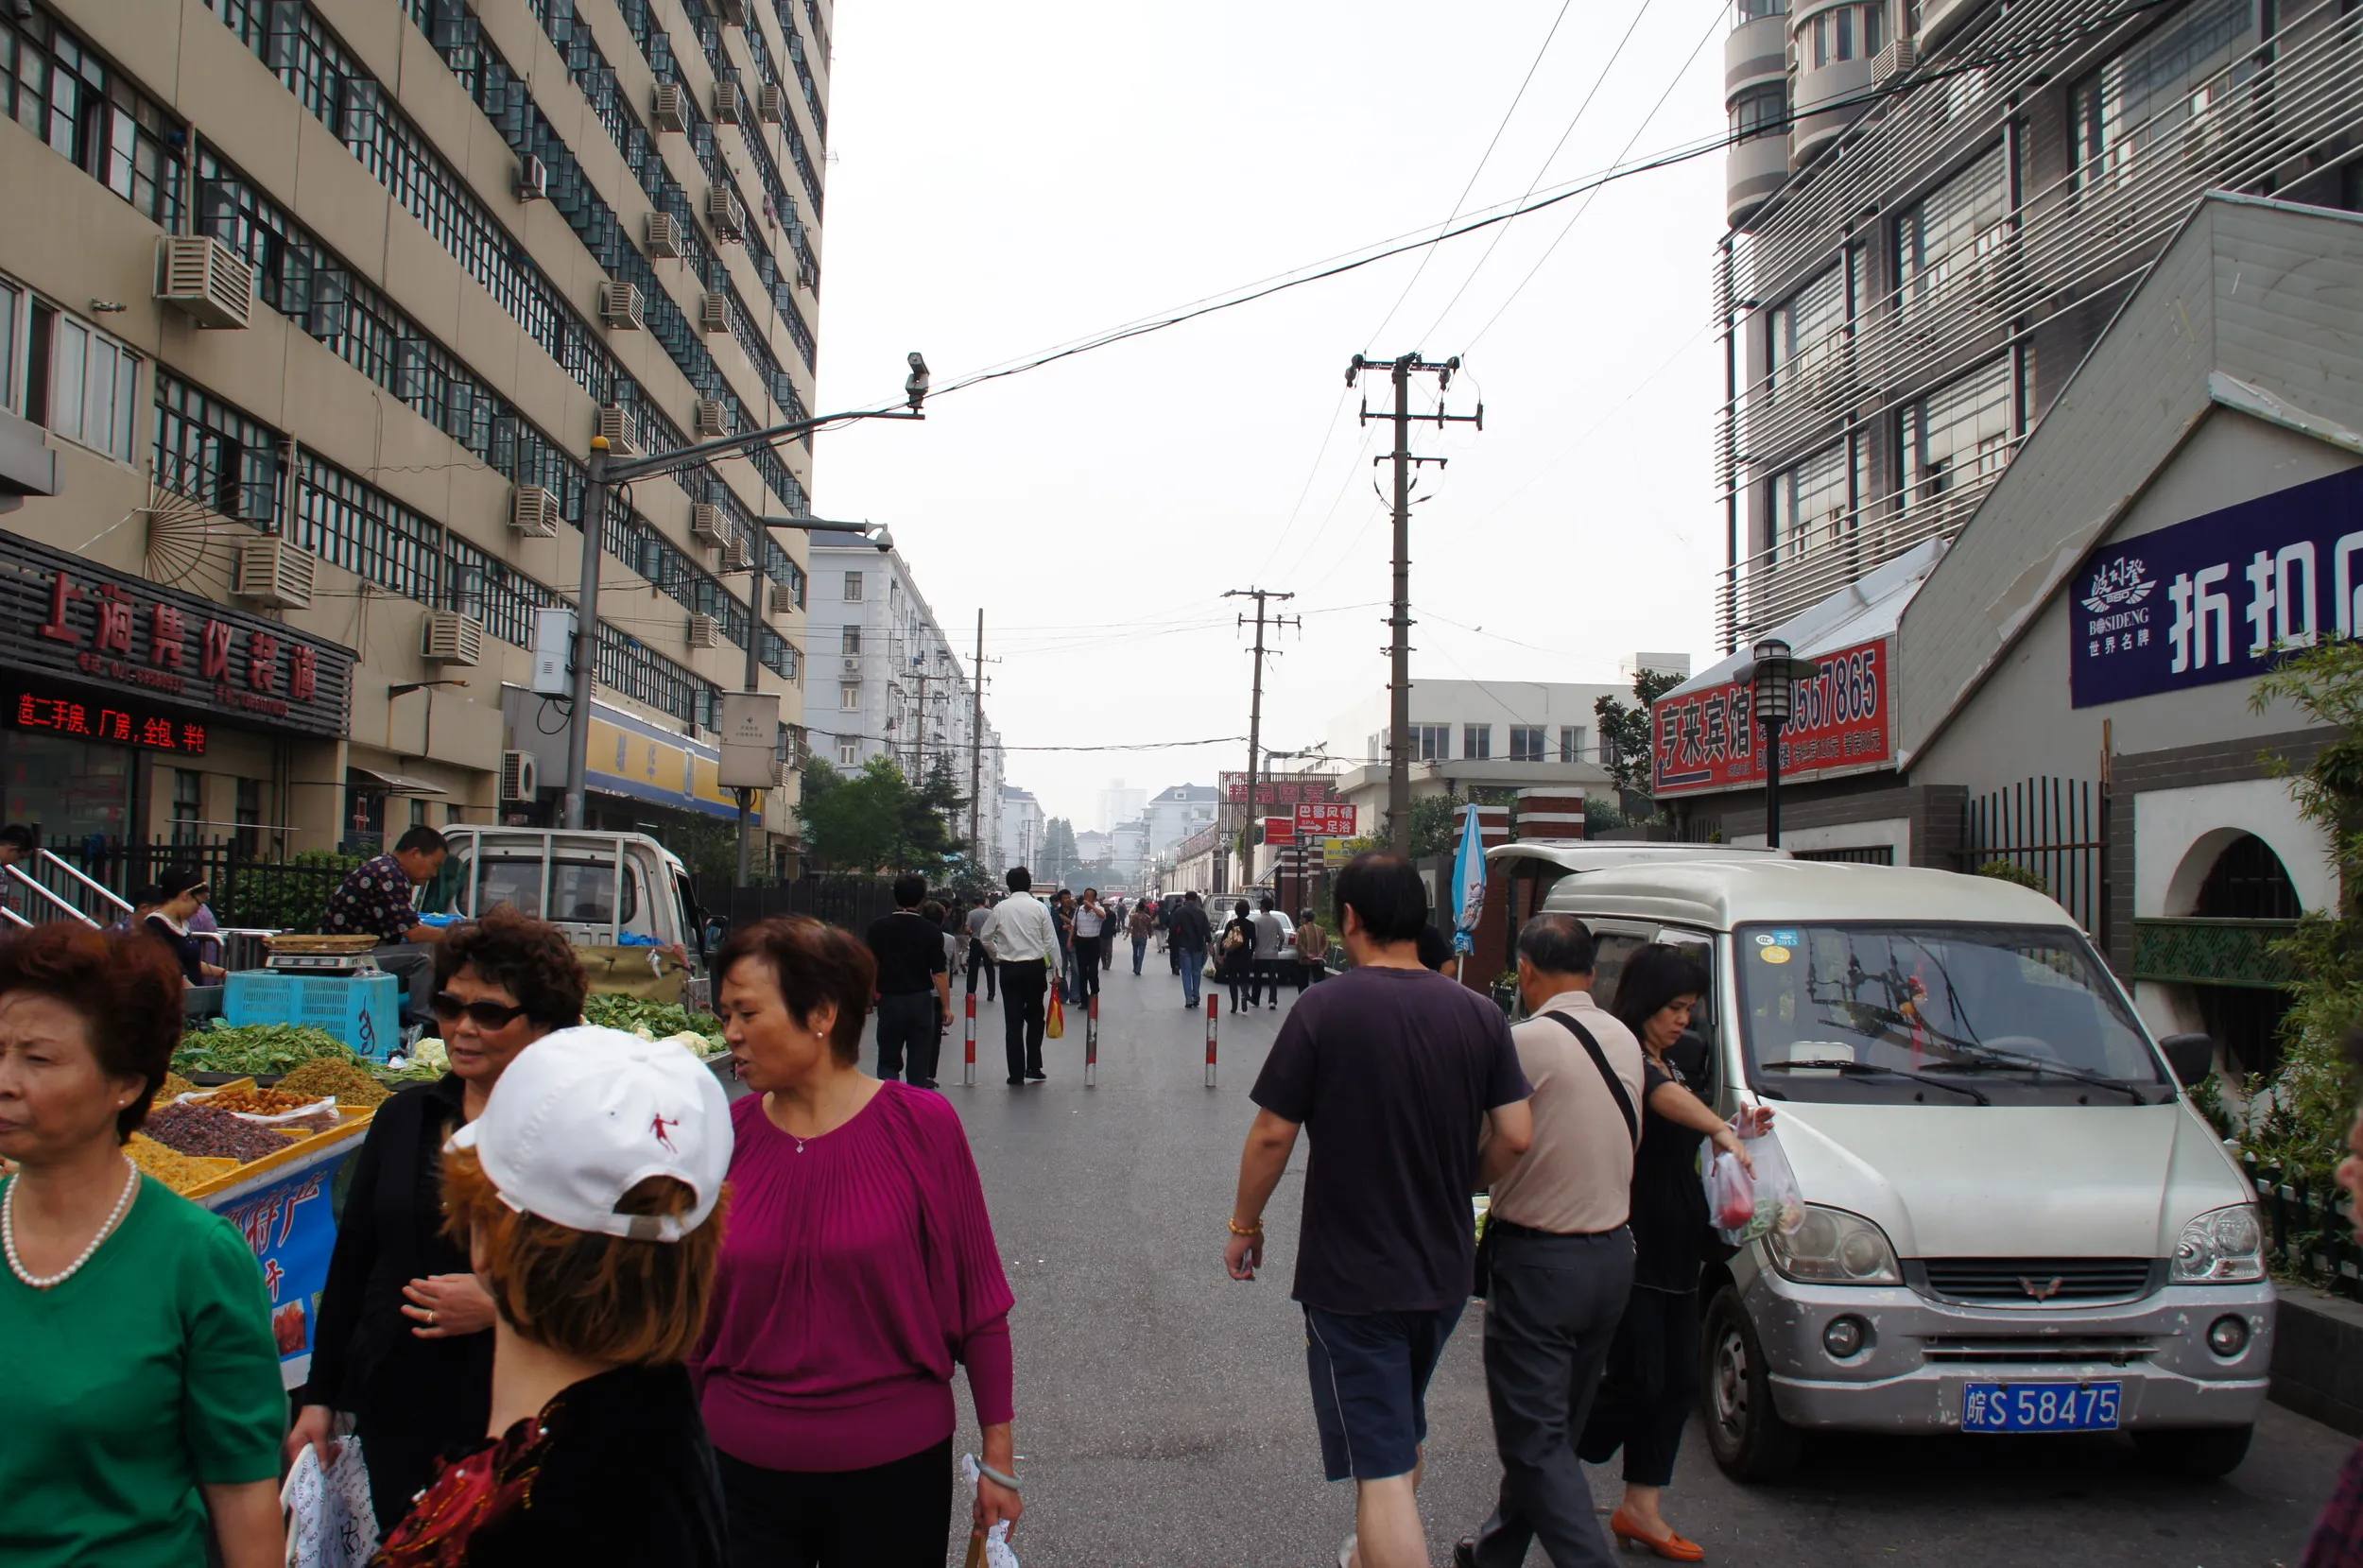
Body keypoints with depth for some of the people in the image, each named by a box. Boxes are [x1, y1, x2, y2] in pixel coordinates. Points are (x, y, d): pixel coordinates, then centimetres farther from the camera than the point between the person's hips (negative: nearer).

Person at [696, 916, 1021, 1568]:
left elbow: (978, 1299, -5)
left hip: (896, 1470, -1)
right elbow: (694, 1312, 4)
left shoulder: (921, 1125, -11)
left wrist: (998, 1457, -1)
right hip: (744, 1469, 2)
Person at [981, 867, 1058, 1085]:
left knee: (1013, 1022, 3)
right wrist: (1056, 969, 5)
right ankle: (1033, 1069, 13)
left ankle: (1017, 1075, 2)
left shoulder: (1000, 908, -1)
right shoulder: (1039, 907, -4)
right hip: (1035, 967, 0)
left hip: (1009, 969, 0)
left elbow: (986, 938, 8)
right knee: (1035, 1019, 16)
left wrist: (997, 957, 25)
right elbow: (1051, 941, -3)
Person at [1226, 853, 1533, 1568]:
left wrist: (1244, 1225, 2)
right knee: (1402, 1432, 28)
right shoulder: (1480, 1015, -5)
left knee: (1380, 1464, -1)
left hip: (1351, 1274, -6)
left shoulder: (1323, 1011, -17)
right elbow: (1517, 1137, -4)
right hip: (1445, 1269, 6)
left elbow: (1272, 1136, -14)